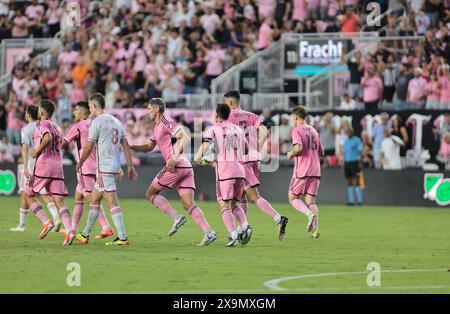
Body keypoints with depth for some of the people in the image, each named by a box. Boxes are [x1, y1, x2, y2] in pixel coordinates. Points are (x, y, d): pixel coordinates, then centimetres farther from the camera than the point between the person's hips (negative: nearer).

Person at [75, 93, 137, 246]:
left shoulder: (97, 122, -9)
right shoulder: (116, 121, 15)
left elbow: (89, 147, -6)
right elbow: (125, 145, 12)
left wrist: (80, 163, 9)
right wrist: (130, 166, 11)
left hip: (104, 168, -9)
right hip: (115, 167, 9)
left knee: (112, 202, -11)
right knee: (94, 198, 17)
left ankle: (123, 238, -16)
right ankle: (85, 235, 24)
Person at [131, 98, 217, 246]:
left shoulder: (166, 123, -5)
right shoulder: (157, 127, 25)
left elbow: (185, 138, -16)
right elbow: (149, 147, 35)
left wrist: (174, 158, -23)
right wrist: (130, 146, 23)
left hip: (176, 166, -9)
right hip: (186, 167, 9)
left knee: (151, 193, 4)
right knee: (188, 204, -1)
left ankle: (176, 217, -10)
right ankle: (209, 232, -15)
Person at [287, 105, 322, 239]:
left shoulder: (297, 130, -6)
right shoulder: (313, 131, 16)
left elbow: (298, 148, -22)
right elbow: (321, 152, 19)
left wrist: (291, 154, -4)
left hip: (302, 171, -6)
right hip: (315, 171, 6)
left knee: (293, 198, 7)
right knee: (310, 200, 6)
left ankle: (310, 214, -18)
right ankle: (315, 228, -10)